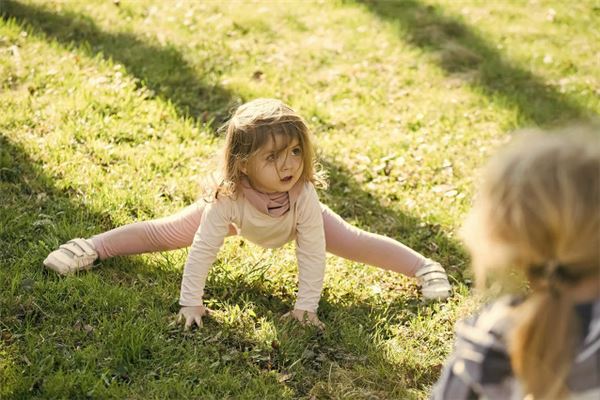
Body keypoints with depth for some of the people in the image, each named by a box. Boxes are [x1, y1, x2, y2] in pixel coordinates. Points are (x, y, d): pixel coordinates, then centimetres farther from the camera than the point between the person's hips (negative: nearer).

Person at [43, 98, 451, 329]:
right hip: (236, 213, 0)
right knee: (164, 232, -2)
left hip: (295, 215, 0)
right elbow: (203, 249, -39)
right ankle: (91, 247, 14)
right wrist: (190, 302, -38)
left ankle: (425, 267, 13)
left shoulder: (303, 193, -43)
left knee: (354, 242, -7)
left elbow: (312, 252, -37)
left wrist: (307, 306, -35)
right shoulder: (227, 197, -44)